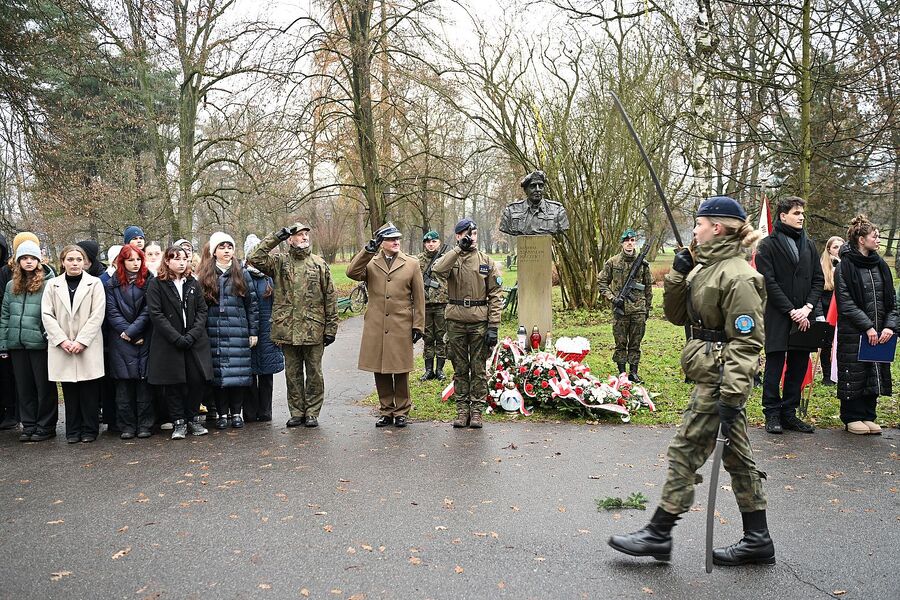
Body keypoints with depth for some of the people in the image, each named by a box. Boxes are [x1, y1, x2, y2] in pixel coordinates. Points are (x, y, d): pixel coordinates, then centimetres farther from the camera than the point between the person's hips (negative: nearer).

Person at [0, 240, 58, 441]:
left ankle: (45, 426, 14)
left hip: (40, 343, -5)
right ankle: (28, 425, 23)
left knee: (44, 386, 3)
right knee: (24, 387, 12)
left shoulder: (48, 284, -6)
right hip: (17, 344, 6)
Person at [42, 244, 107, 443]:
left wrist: (81, 341, -11)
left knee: (89, 390, 1)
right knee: (69, 391, 6)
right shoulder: (52, 285, 9)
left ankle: (89, 429, 11)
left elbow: (97, 315, -5)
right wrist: (62, 340, -8)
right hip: (62, 346, 2)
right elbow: (47, 315, 3)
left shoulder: (94, 283, 2)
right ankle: (73, 430, 15)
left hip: (88, 346, -2)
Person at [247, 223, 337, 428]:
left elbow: (330, 298, 4)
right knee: (293, 373, 10)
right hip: (287, 329, 1)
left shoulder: (319, 263, 5)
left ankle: (312, 413, 16)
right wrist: (275, 238, -7)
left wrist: (331, 328, 0)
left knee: (314, 373, 6)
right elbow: (254, 258, -9)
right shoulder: (279, 263, 6)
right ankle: (297, 412, 21)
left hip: (314, 329, -1)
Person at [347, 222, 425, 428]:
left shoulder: (411, 264, 5)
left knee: (401, 372, 6)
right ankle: (387, 411, 22)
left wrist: (418, 325, 2)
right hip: (376, 327, 1)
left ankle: (402, 411, 20)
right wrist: (368, 250, -19)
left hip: (401, 327, -1)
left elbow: (419, 297, 5)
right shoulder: (370, 262, 6)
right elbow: (352, 273, -14)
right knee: (380, 372, 8)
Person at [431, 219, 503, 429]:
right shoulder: (451, 259, 4)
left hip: (480, 322, 0)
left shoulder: (486, 262, 3)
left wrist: (493, 326, -7)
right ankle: (462, 410, 18)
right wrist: (459, 249, -21)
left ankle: (477, 411, 15)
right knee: (459, 369, 9)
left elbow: (495, 296, 0)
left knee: (479, 369, 5)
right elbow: (438, 270, -22)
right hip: (456, 322, 1)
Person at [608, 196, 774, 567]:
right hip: (714, 378, 10)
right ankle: (757, 540, 27)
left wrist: (732, 396, -24)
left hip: (719, 379, -10)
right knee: (737, 457, 15)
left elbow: (747, 341, -20)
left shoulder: (737, 275, -17)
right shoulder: (706, 268, 12)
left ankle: (658, 535, 9)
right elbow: (677, 315, 15)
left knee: (685, 451, -3)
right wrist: (678, 274, 2)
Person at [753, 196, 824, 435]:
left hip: (803, 318, 5)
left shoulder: (808, 245, 14)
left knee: (799, 367, 8)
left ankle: (789, 413, 19)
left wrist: (807, 307, -5)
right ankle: (772, 414, 10)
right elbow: (769, 283, -9)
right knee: (774, 367, 0)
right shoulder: (768, 245, -3)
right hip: (777, 318, -5)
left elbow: (818, 280, 11)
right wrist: (791, 311, -13)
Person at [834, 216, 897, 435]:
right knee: (854, 374, 1)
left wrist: (890, 326, -4)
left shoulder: (880, 265, 11)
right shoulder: (845, 267, -8)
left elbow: (891, 300, 10)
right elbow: (845, 302, -13)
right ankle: (852, 418, 13)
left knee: (874, 374, 10)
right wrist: (867, 327, -16)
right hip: (853, 333, -6)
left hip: (879, 333, 6)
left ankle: (868, 416, 21)